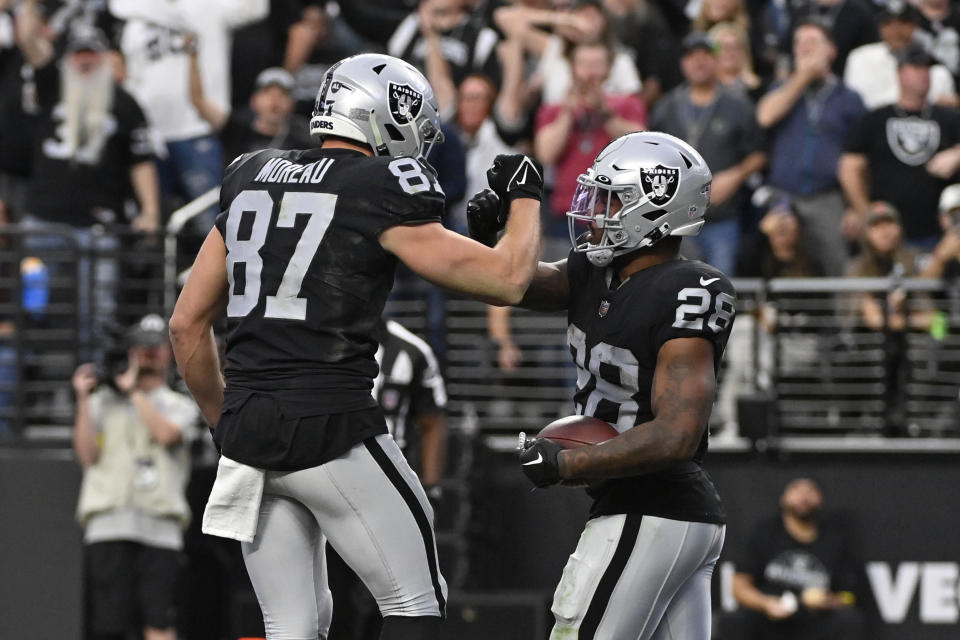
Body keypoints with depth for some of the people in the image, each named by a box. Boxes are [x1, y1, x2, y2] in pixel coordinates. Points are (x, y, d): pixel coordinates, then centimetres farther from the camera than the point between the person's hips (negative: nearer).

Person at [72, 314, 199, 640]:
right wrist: (83, 400, -1)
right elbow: (87, 454, 4)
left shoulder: (180, 406, 18)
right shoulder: (103, 401, 19)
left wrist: (134, 390, 1)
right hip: (108, 526, 1)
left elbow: (166, 434, -6)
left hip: (159, 527, -1)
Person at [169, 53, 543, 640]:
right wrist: (525, 197, 13)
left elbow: (188, 325, 17)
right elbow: (506, 280, -5)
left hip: (249, 434, 7)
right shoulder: (379, 191, -5)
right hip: (331, 430, -6)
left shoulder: (251, 181, 14)